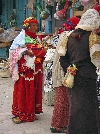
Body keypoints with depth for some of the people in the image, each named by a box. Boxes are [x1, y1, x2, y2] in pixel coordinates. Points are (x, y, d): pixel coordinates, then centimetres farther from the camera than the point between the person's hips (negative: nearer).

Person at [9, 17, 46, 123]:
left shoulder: (36, 38, 15)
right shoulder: (21, 37, -4)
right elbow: (13, 49, -11)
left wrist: (43, 51, 1)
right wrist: (25, 51, -19)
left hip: (35, 69, 7)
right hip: (24, 68, -6)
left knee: (34, 90, 8)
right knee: (22, 90, -4)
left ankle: (31, 112, 16)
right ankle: (18, 114, 1)